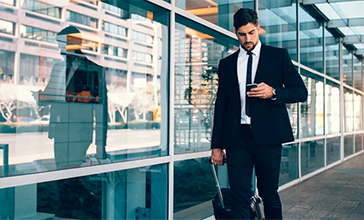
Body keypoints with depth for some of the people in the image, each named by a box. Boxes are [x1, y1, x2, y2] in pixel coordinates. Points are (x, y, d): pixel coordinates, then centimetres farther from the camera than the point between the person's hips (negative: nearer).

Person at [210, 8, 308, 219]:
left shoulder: (279, 56, 9)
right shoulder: (226, 64, 14)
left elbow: (301, 92, 7)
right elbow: (221, 105, 13)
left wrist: (273, 92, -13)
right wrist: (217, 145, 8)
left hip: (267, 136, -1)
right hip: (237, 138, 2)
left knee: (270, 194, 7)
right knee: (240, 197, -3)